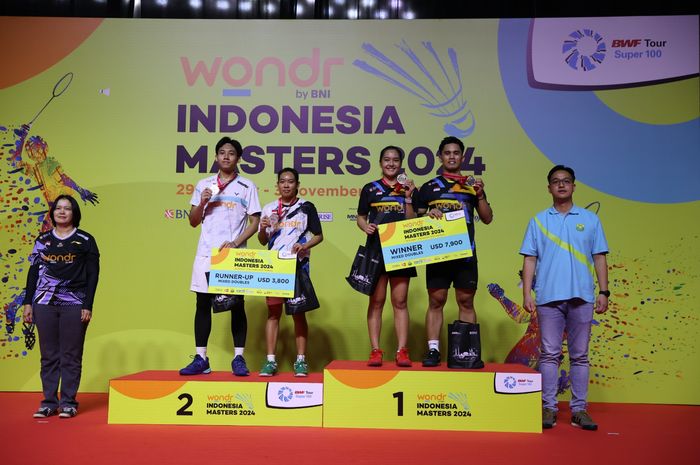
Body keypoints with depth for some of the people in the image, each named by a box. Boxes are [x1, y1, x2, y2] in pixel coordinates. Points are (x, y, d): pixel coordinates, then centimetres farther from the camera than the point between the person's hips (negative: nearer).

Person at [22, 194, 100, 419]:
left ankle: (68, 402, 7)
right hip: (44, 304, 3)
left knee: (71, 356, 0)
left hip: (74, 305, -3)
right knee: (48, 356, 6)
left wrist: (88, 306, -7)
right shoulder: (43, 240, 12)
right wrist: (28, 303, 7)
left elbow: (92, 275, 0)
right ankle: (49, 402, 13)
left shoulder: (85, 240, 3)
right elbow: (33, 272, 13)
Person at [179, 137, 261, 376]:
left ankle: (238, 359, 6)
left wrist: (236, 242, -13)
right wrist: (203, 202, -6)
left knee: (237, 305, 0)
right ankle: (201, 359, 11)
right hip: (206, 253, 3)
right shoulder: (204, 185, 11)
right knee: (203, 304, 4)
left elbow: (255, 222, 0)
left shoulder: (247, 186, 4)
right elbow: (193, 222, 11)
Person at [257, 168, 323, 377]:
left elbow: (318, 235, 6)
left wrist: (305, 246, -13)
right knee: (273, 312, 1)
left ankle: (301, 360, 7)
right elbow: (263, 241, 14)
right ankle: (270, 361, 5)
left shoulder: (306, 207, 5)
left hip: (298, 266, -2)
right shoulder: (269, 209, 11)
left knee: (298, 312, 1)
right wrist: (263, 229, -7)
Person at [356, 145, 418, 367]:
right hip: (376, 250, 0)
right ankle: (375, 351, 5)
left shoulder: (409, 189, 10)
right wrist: (365, 227, -10)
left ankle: (402, 351, 3)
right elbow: (360, 217, 11)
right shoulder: (370, 189, 9)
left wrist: (408, 198, -7)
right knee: (376, 301, 2)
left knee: (400, 302, 1)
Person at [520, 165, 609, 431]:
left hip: (581, 297, 1)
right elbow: (530, 259, 5)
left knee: (579, 355, 5)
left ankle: (579, 409, 12)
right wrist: (526, 294, -3)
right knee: (549, 354, 2)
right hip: (548, 297, 0)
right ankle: (549, 407, 9)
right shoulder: (539, 221, 9)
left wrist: (603, 292, 0)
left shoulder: (590, 219, 10)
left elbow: (599, 258, 9)